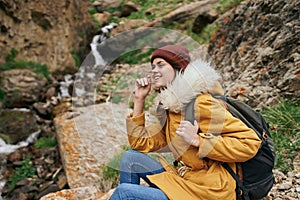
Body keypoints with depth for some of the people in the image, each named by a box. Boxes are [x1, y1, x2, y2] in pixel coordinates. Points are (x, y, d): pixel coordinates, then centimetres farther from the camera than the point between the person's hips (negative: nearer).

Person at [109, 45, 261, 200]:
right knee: (130, 158, 5)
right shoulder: (170, 108, 9)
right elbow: (141, 143, 10)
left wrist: (197, 140, -24)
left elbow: (250, 143, -20)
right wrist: (139, 99, 7)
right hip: (186, 181, 8)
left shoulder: (201, 104, -17)